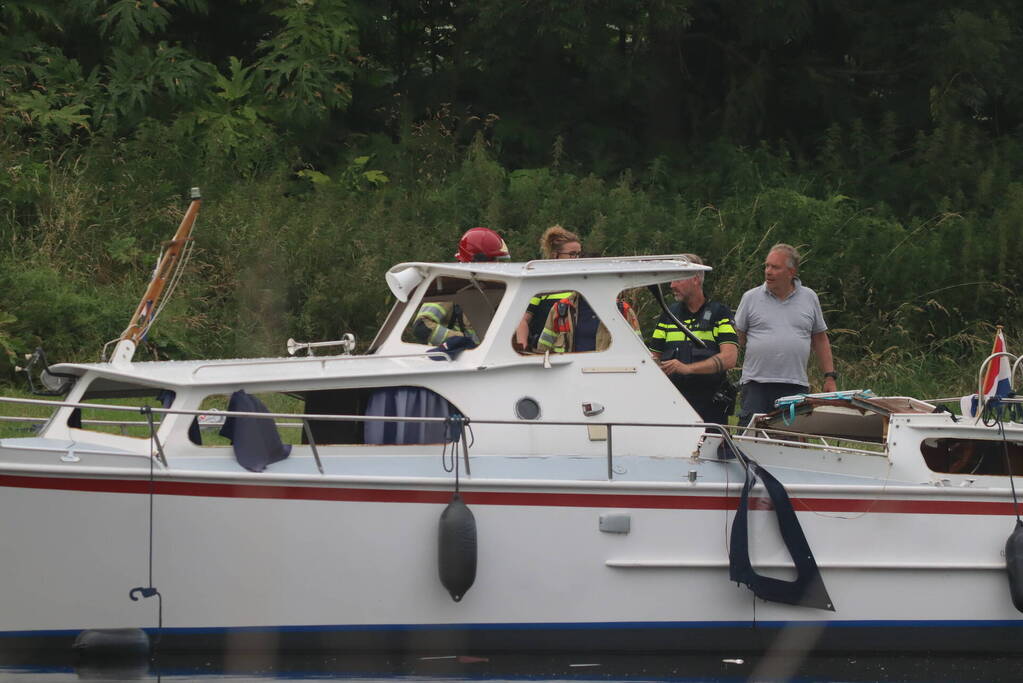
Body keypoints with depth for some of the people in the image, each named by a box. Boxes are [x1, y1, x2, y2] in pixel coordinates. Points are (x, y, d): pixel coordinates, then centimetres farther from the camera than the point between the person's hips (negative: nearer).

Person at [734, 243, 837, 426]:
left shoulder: (809, 298, 11)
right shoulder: (751, 298, 6)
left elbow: (820, 340, 15)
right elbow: (737, 339, 9)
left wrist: (830, 377, 10)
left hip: (796, 385, 1)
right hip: (757, 385, -1)